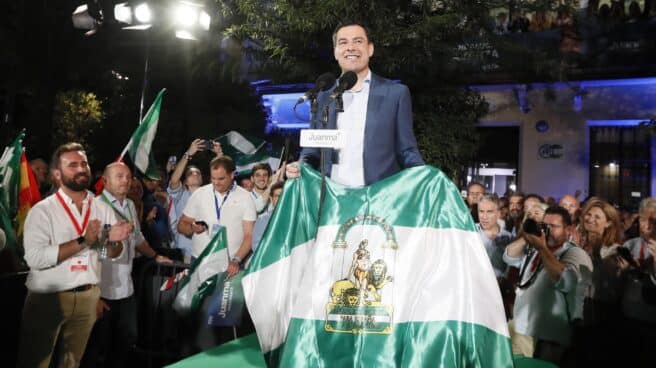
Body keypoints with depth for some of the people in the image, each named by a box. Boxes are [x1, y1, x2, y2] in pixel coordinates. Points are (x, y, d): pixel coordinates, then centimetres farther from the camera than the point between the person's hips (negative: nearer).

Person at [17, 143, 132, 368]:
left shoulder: (102, 208, 3)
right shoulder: (42, 210, -10)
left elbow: (113, 253, 3)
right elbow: (35, 257, -21)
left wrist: (114, 240, -20)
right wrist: (83, 241, -24)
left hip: (88, 297, 4)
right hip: (47, 298, -4)